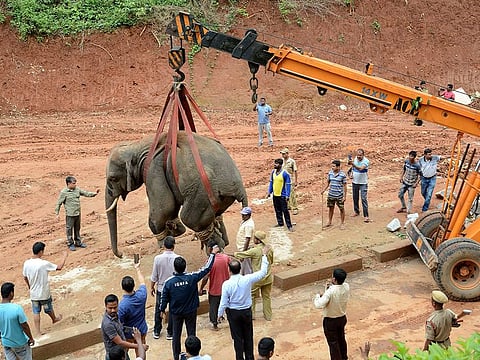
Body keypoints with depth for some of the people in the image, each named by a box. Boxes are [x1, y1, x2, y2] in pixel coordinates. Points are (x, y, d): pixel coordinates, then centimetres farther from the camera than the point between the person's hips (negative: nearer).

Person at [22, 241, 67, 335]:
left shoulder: (26, 263, -10)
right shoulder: (44, 264, -26)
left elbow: (25, 277, 5)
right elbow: (59, 267, -16)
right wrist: (64, 256, -2)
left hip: (33, 294, 3)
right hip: (44, 294, -3)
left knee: (36, 313, 14)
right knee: (49, 309, 23)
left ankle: (38, 333, 17)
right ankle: (54, 319, 51)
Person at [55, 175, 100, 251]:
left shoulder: (77, 190, 4)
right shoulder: (64, 192, -11)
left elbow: (86, 193, 9)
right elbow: (59, 203, -7)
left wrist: (94, 193, -8)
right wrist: (57, 213, -7)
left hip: (77, 214, 6)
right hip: (70, 215, -6)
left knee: (77, 229, 17)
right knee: (69, 229, 4)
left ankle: (78, 242, 29)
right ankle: (70, 244, 16)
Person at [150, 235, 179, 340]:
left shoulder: (158, 258, -17)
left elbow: (154, 276, -8)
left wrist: (152, 287, 9)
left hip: (161, 289, 1)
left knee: (158, 310, 19)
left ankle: (156, 332, 31)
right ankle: (170, 333, 25)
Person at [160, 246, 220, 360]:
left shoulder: (169, 282, -18)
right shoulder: (192, 278, -20)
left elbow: (164, 298, -7)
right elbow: (206, 268, -11)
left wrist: (162, 310, 11)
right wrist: (213, 254, -1)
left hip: (176, 313, 1)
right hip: (191, 311, 0)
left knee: (176, 335, 15)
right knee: (191, 334, 13)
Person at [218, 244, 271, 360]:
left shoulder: (226, 284, -23)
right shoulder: (247, 279, -19)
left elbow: (224, 302, -14)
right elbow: (263, 272, -7)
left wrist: (220, 314, 4)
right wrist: (264, 255, 1)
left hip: (233, 313, -2)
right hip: (247, 311, 2)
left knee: (237, 337, 13)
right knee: (248, 336, 19)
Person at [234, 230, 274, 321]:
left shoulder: (254, 251, -21)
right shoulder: (269, 249, -3)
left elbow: (242, 255, -12)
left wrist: (234, 253, 5)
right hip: (268, 278, 5)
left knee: (251, 296, 14)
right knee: (267, 296, 17)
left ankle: (251, 314, 21)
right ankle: (268, 316, 24)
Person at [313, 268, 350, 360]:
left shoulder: (330, 292, -33)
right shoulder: (346, 287, -13)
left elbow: (319, 305, -37)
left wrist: (317, 296, -18)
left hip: (330, 321, -7)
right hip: (342, 318, 7)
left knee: (333, 342, 11)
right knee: (341, 339, 27)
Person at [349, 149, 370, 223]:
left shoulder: (366, 161, -18)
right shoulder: (355, 159, 1)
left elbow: (360, 168, -35)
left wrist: (353, 164, -49)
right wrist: (352, 173, 1)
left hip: (363, 183, -6)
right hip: (355, 182, 6)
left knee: (364, 199, -10)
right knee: (355, 197, 15)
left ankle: (366, 216, -9)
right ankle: (356, 211, 35)